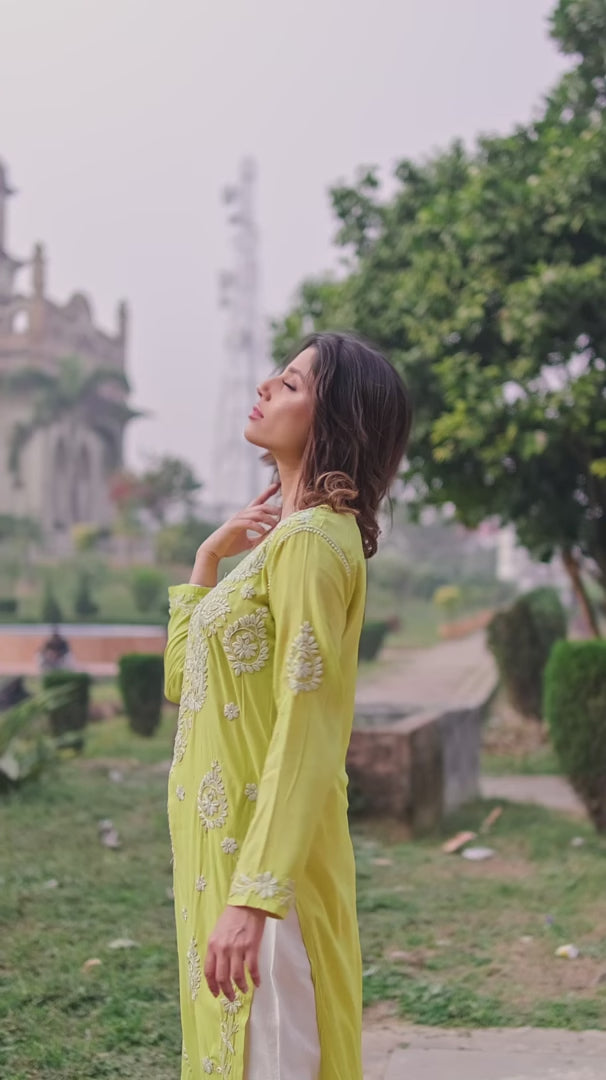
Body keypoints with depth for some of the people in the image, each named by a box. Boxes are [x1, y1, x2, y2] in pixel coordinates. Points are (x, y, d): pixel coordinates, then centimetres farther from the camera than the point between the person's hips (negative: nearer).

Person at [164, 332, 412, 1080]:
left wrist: (252, 897, -27)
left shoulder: (311, 539, -16)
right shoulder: (286, 535, 13)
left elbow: (305, 733, -23)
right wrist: (209, 557, 11)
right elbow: (183, 681, 18)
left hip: (262, 856, -9)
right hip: (227, 847, 9)